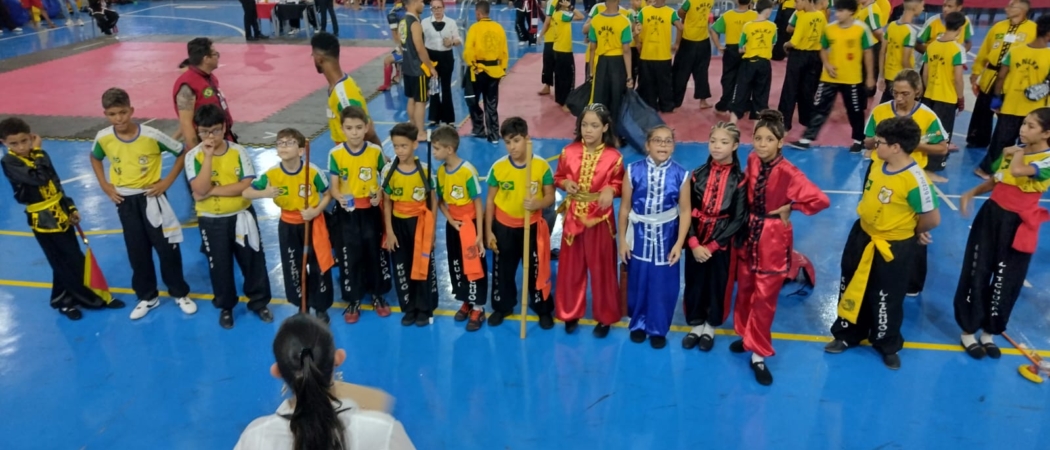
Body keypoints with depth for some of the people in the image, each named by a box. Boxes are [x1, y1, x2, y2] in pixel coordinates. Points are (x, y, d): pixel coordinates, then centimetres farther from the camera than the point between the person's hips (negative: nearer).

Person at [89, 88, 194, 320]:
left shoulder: (151, 135, -18)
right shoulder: (103, 138, -8)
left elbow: (183, 152, -8)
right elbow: (95, 158, 14)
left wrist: (167, 181, -10)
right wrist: (104, 185, 4)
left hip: (151, 197, -3)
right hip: (125, 201, 3)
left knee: (167, 247, 3)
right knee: (137, 252, 11)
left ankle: (180, 293, 19)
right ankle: (147, 297, 26)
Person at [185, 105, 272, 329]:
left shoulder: (238, 151, -8)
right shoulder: (193, 156, -9)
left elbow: (248, 185, -16)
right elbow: (200, 189, -22)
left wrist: (213, 191, -20)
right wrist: (208, 156, -24)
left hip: (242, 215, 1)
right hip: (212, 221, 0)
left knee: (253, 260, 10)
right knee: (219, 266, 12)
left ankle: (259, 302, 27)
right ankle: (226, 307, 30)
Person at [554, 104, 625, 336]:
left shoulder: (614, 157, -11)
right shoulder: (568, 152, -5)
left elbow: (620, 184, 0)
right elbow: (558, 177, 8)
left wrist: (611, 190, -21)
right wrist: (565, 183, -13)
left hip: (600, 219, -2)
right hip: (573, 218, 2)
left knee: (602, 269, 10)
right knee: (571, 268, 13)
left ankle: (605, 317, 26)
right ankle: (570, 313, 31)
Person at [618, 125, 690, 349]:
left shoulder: (680, 175, -10)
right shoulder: (633, 171, -9)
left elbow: (685, 211, -5)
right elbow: (625, 207, -3)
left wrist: (679, 243, -9)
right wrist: (622, 240, -2)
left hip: (666, 235, 0)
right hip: (639, 234, 0)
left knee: (663, 285, 8)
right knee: (638, 282, 12)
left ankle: (658, 329, 27)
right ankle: (638, 324, 34)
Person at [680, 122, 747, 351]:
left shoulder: (739, 180, -9)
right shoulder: (697, 175, -3)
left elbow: (738, 219, -10)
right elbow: (686, 211, -4)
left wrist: (712, 245, -14)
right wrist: (693, 243, -15)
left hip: (722, 242, -2)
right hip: (696, 240, 2)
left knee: (718, 284, 12)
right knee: (694, 282, 12)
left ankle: (710, 326, 33)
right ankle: (696, 324, 32)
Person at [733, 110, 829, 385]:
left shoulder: (788, 173, -22)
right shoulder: (752, 160, -4)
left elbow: (821, 200, -28)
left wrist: (789, 208, -16)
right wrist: (751, 216, 4)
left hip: (773, 239, -6)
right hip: (749, 233, 6)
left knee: (764, 298, 3)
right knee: (744, 290, 18)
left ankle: (759, 354, 15)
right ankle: (747, 336, 39)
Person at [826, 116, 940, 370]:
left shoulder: (914, 179, -29)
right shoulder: (880, 164, -6)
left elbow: (932, 218, -23)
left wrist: (911, 233, -5)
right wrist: (868, 223, 3)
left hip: (893, 248, -7)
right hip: (863, 236, 7)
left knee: (886, 297, 12)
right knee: (852, 287, 20)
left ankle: (888, 346, 36)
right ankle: (848, 334, 41)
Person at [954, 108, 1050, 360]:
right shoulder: (1014, 150, 5)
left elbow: (1017, 171, -32)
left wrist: (1019, 152, -13)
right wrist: (971, 194, -3)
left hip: (1018, 225, -4)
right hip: (991, 215, 4)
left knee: (1006, 281, 9)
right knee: (976, 273, 7)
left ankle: (989, 332, 27)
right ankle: (968, 331, 20)